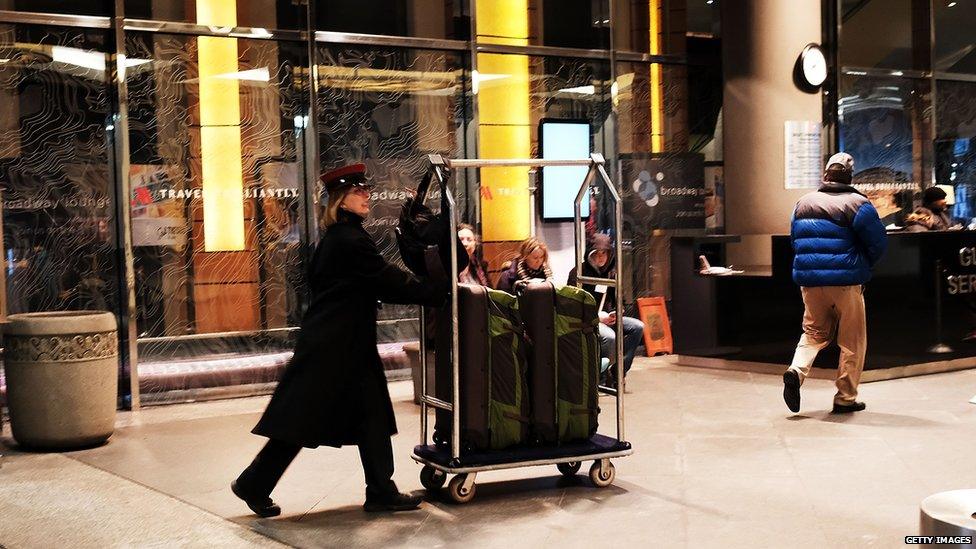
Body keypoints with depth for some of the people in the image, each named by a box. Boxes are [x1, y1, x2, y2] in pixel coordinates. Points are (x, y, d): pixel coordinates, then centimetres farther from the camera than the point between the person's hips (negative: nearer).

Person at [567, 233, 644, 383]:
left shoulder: (611, 272, 13)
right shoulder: (579, 273, -6)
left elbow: (616, 300, 20)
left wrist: (614, 314, -3)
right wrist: (597, 316, -17)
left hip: (607, 317, 7)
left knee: (638, 327, -15)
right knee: (610, 338, -35)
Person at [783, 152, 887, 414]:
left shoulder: (803, 203, 6)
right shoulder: (857, 204, -10)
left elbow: (795, 239, 15)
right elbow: (878, 243, -8)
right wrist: (863, 265, 10)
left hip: (809, 281, 5)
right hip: (846, 283, -4)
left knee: (814, 332, 17)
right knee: (852, 342, 8)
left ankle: (797, 370, -10)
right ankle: (845, 398, 11)